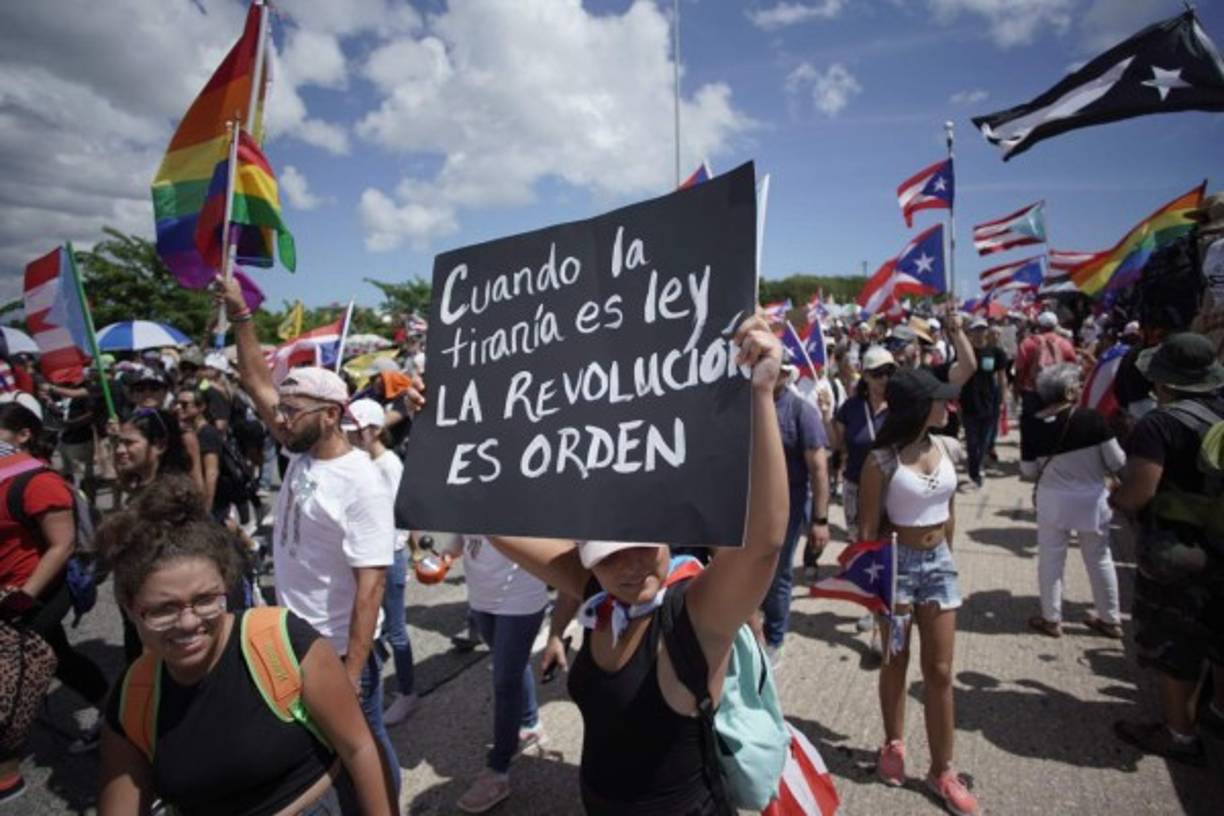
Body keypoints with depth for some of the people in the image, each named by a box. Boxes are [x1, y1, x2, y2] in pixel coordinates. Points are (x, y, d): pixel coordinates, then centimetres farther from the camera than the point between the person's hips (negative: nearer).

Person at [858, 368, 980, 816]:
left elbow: (949, 511, 11)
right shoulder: (882, 460, -17)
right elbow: (868, 528, -12)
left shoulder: (948, 449, -2)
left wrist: (946, 556, 15)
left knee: (940, 672, 9)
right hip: (896, 563, -4)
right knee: (896, 662, 14)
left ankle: (942, 770, 23)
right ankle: (893, 745, 36)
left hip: (939, 561, 4)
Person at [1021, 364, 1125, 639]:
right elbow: (1117, 463, -11)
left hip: (1053, 501, 0)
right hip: (1091, 500, 0)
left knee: (1051, 559, 13)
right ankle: (1110, 620, 31)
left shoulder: (1034, 425, -13)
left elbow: (1029, 471, -4)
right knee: (1100, 559, 17)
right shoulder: (1092, 419, -17)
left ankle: (1051, 619, 23)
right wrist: (1098, 470, 9)